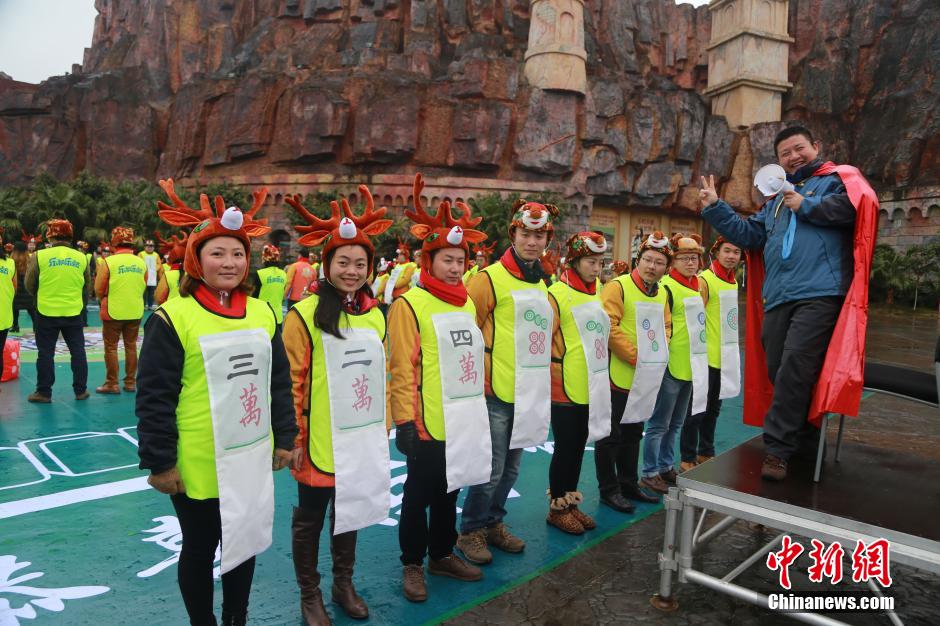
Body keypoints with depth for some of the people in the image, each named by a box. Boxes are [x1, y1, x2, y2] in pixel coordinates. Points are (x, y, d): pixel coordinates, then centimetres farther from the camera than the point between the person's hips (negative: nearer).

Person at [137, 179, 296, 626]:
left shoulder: (263, 313, 3)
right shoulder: (173, 318, -13)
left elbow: (280, 383, 9)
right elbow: (154, 398, -12)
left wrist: (285, 439, 8)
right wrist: (159, 462, -10)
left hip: (253, 460, 5)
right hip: (198, 466, -5)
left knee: (246, 544, 19)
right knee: (199, 551, 15)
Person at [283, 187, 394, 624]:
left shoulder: (375, 316, 4)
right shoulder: (304, 315, -13)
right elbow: (291, 384, -12)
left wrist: (384, 428, 14)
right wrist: (294, 438, -12)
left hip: (363, 440, 5)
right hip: (320, 443, -5)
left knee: (351, 511, 20)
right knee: (310, 519, 13)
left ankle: (343, 584, 40)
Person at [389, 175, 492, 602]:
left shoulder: (467, 303, 9)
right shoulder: (409, 304, -12)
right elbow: (402, 368, -15)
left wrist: (480, 402, 18)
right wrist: (405, 420, -17)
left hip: (465, 420, 7)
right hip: (428, 422, -6)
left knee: (449, 491, 20)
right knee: (419, 495, 9)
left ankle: (442, 555, 37)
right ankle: (412, 564, 27)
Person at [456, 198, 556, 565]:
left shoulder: (544, 283, 11)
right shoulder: (490, 279, -12)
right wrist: (482, 376, -13)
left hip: (530, 393, 7)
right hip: (497, 393, -7)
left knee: (510, 468, 17)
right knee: (492, 470, 1)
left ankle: (494, 523, 35)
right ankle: (470, 531, 21)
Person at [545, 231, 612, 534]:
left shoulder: (597, 294, 9)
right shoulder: (557, 294, -13)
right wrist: (558, 373, -12)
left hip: (593, 386, 7)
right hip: (566, 389, -7)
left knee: (579, 446, 16)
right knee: (565, 448, 4)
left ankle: (571, 503, 30)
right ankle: (557, 508, 21)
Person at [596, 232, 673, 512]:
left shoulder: (662, 294, 10)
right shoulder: (618, 287, -13)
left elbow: (666, 327, 20)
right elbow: (608, 327, -20)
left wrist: (658, 353, 2)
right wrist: (634, 355, -19)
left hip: (647, 378, 8)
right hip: (619, 374, -7)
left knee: (633, 432, 18)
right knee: (611, 434, 3)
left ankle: (629, 483, 32)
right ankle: (608, 489, 15)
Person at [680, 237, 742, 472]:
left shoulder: (733, 282, 12)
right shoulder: (704, 280, -14)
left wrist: (731, 351, 20)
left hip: (725, 357, 8)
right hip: (705, 357, -8)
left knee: (713, 408, 17)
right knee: (697, 409, 0)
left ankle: (706, 453, 30)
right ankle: (687, 459, 11)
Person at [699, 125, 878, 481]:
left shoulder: (837, 179, 10)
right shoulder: (776, 200, 29)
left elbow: (857, 204, -11)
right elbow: (748, 236, 24)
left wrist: (805, 206, -4)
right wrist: (714, 209, 18)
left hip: (820, 294, -7)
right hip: (777, 299, 7)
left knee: (793, 371, -16)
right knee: (779, 374, 7)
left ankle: (777, 449, -11)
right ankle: (806, 445, 22)